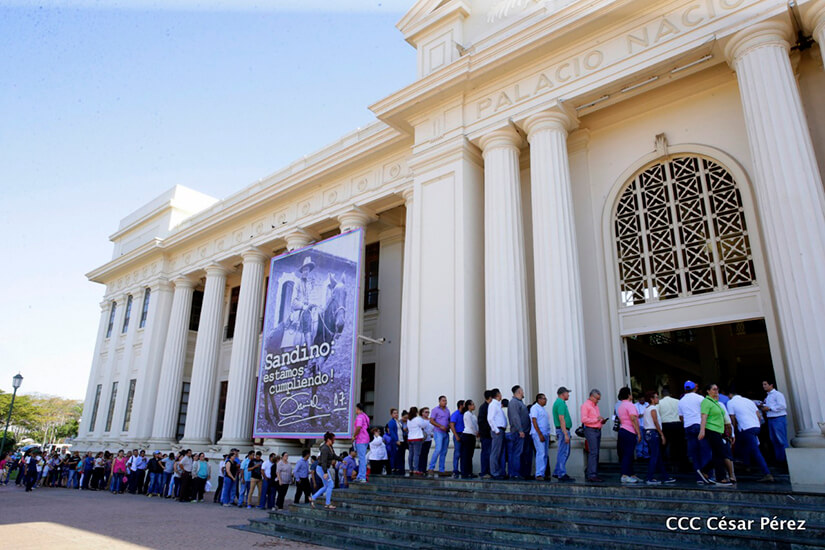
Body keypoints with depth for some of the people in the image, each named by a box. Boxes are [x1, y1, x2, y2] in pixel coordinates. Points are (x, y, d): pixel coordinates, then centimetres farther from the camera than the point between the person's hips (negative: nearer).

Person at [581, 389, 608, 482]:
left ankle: (589, 473, 15)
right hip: (590, 430, -9)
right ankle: (592, 475, -15)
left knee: (596, 453, 9)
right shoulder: (585, 405, -7)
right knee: (593, 453, -14)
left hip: (598, 430, 9)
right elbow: (583, 419, -16)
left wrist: (602, 421, 8)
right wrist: (596, 419, -17)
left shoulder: (596, 405, 20)